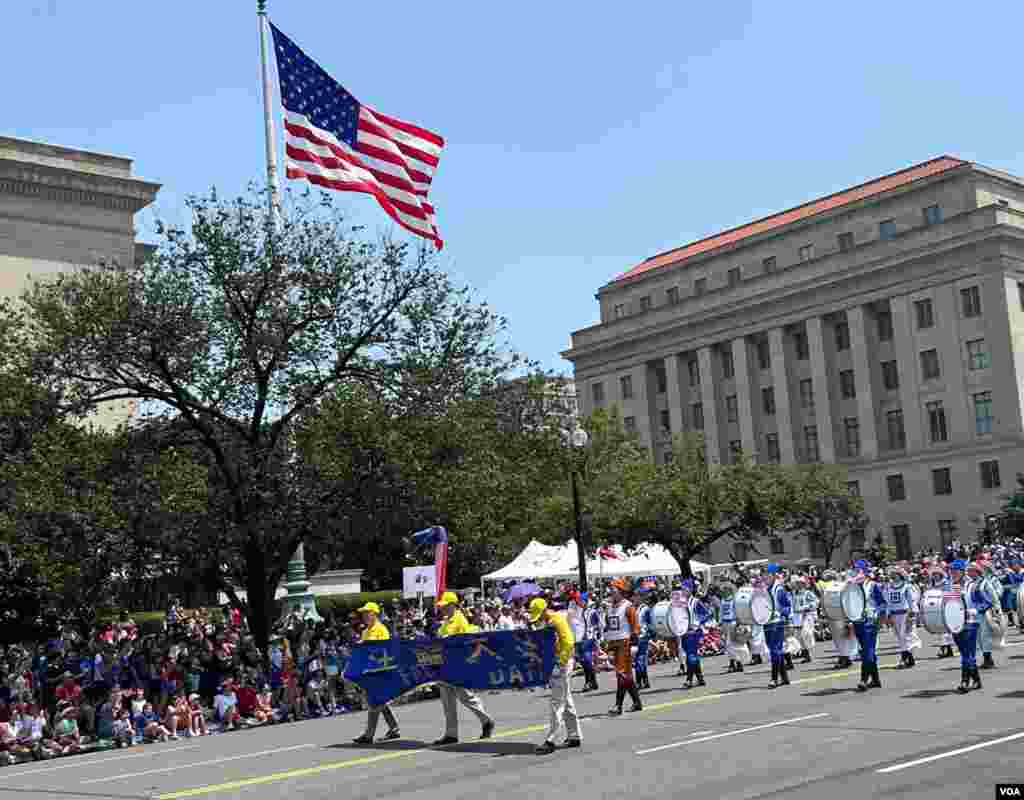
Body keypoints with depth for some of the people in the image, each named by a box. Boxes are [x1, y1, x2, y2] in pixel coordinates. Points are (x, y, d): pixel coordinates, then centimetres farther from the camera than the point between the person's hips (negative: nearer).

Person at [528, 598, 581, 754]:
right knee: (566, 701, 15)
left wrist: (560, 663, -24)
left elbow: (568, 643, -22)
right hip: (556, 663, 10)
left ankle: (550, 741, -10)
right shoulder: (548, 622, 14)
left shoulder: (557, 620, -15)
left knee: (557, 703, -9)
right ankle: (574, 736, 23)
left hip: (562, 664, -10)